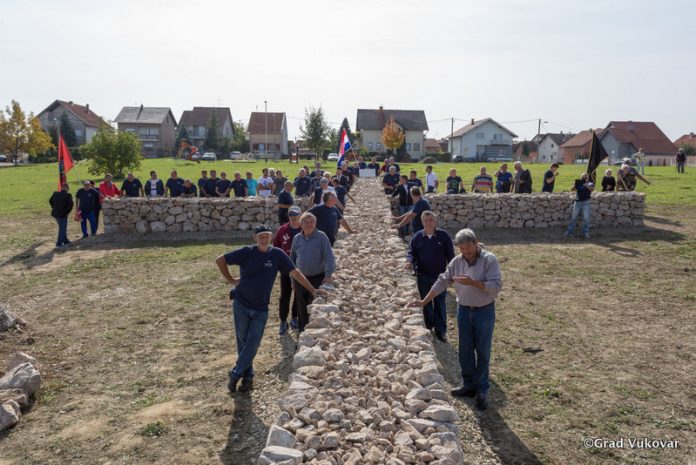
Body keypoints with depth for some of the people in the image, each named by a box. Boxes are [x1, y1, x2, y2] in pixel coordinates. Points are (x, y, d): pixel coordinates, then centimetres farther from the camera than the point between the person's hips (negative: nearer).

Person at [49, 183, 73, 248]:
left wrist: (54, 208, 19)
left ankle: (65, 241, 33)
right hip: (63, 214, -7)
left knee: (62, 228, 21)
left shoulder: (55, 193, 3)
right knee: (62, 229, 5)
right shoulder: (68, 195, -16)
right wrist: (67, 211, -10)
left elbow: (50, 201, 15)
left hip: (55, 213, 7)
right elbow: (71, 204, -24)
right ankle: (59, 243, 8)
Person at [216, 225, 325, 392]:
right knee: (243, 342, 8)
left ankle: (236, 374, 15)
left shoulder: (277, 254, -5)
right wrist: (230, 280, -4)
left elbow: (295, 272, -1)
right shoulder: (247, 252, -10)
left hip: (261, 309, 1)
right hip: (241, 304, -1)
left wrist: (312, 290, -2)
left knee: (253, 344, -1)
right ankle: (248, 377, 23)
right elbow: (220, 260, -4)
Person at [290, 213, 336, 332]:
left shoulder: (321, 237, -7)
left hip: (318, 278, -4)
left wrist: (328, 274, -22)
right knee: (302, 309, 11)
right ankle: (302, 331, 25)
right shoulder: (297, 238, 5)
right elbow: (292, 258, 13)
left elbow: (329, 256, -12)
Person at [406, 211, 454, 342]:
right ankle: (428, 327, 31)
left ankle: (441, 331, 17)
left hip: (439, 276, -2)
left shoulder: (443, 235, -8)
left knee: (440, 304, 7)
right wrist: (410, 261, -19)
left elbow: (450, 254, -2)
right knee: (426, 303, 14)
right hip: (423, 276, 2)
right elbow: (411, 251, 2)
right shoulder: (417, 236, -3)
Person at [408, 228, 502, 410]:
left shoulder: (489, 260, -15)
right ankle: (469, 385, 28)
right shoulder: (457, 261, -1)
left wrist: (472, 282, -31)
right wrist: (424, 301, 0)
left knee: (482, 352, 7)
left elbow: (496, 286, -22)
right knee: (465, 350, 13)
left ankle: (482, 391, 20)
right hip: (464, 310, 4)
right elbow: (442, 282, 3)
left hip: (484, 311, -4)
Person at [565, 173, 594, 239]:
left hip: (586, 202, -2)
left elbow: (592, 189, -15)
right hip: (577, 202, 2)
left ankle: (585, 233, 3)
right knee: (573, 217, 4)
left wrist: (586, 185, -30)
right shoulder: (578, 184, 12)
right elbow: (572, 189, -1)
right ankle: (569, 231, 10)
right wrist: (575, 184, -20)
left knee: (586, 218, -5)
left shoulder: (590, 184, 5)